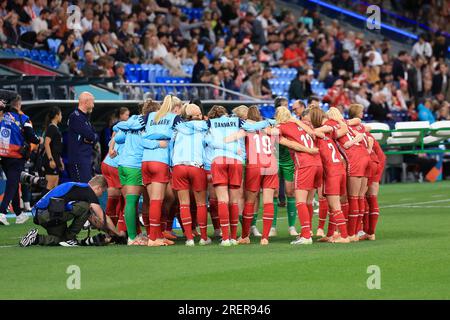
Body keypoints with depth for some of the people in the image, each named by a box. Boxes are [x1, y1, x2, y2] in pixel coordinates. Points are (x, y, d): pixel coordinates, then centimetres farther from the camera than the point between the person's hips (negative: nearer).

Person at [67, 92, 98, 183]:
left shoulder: (85, 117, 21)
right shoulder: (75, 117, -12)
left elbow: (95, 136, 18)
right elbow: (89, 134, -19)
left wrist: (92, 139, -4)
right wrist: (93, 137, 3)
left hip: (86, 158, 10)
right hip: (78, 158, -10)